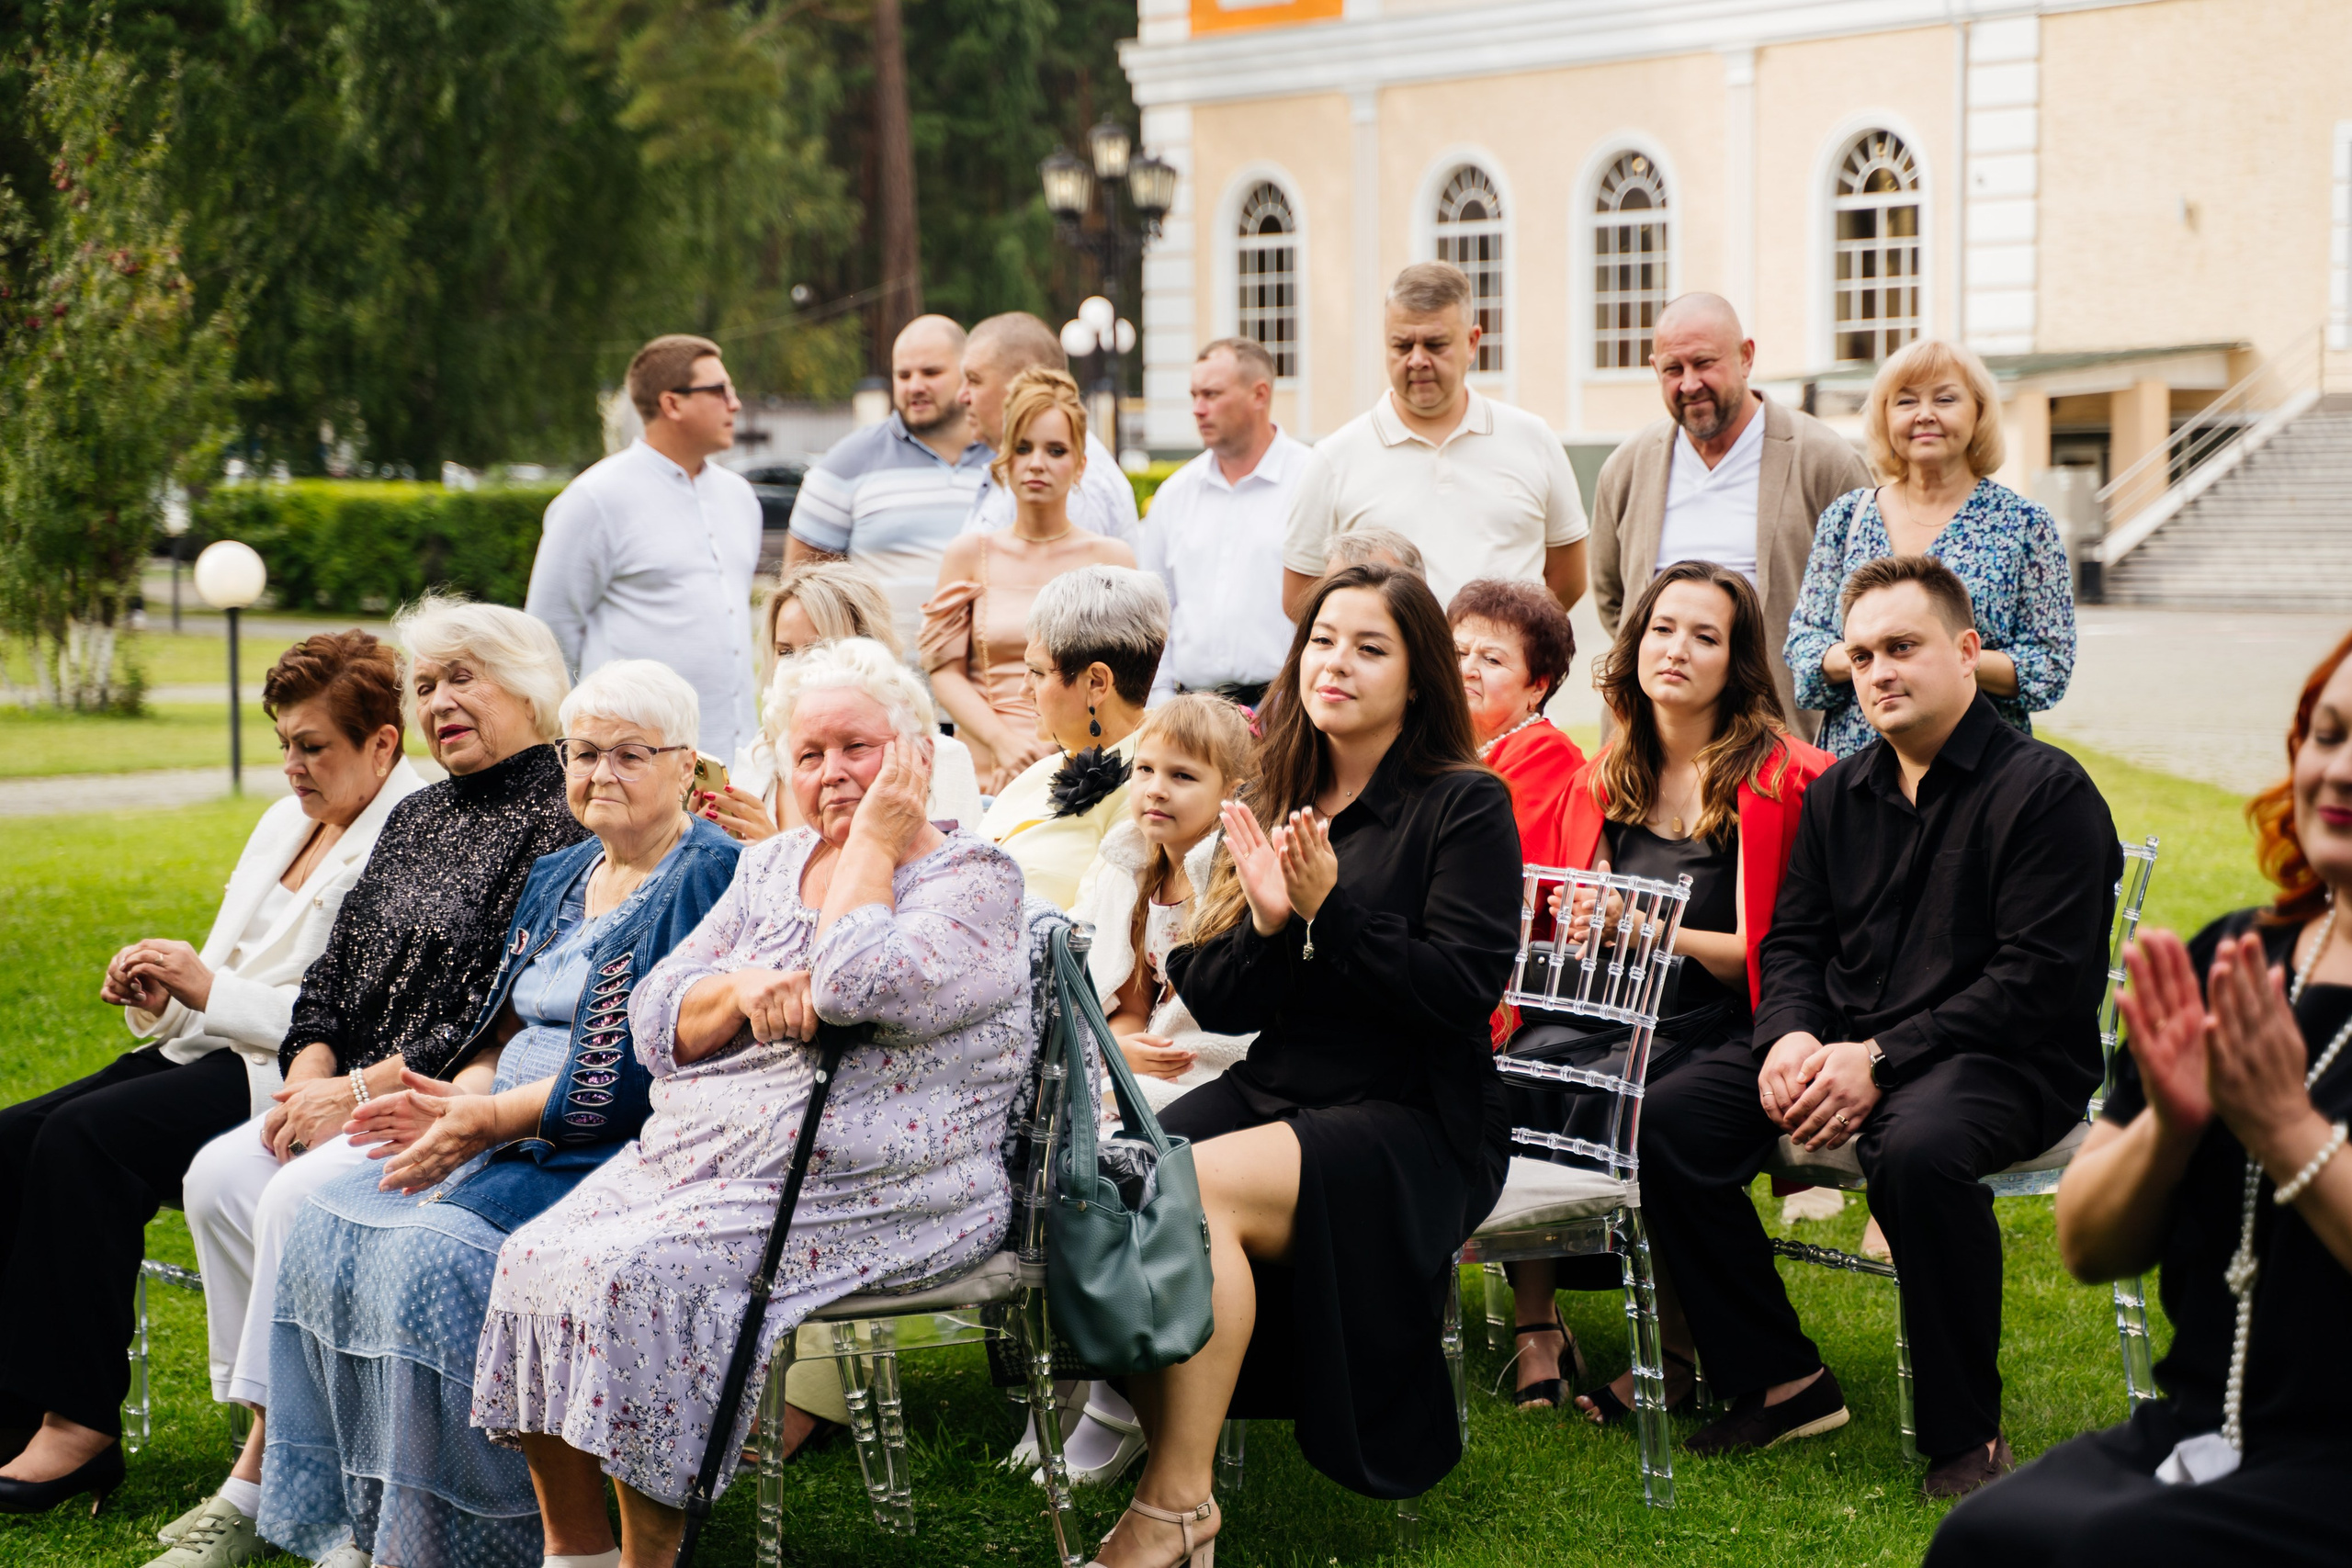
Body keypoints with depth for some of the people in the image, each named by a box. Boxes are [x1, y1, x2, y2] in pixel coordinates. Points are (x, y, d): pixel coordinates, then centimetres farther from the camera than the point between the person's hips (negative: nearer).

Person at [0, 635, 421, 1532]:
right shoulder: (284, 822, 20)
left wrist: (208, 990, -17)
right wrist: (160, 997, -1)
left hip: (295, 1086, -9)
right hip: (214, 1055, 9)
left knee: (83, 1139, -26)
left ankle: (79, 1422, -20)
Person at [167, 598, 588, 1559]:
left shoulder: (562, 821, -10)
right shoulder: (418, 818, 19)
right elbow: (338, 963, 18)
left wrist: (366, 1089, -16)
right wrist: (312, 1072, -1)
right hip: (357, 1093, 9)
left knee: (302, 1195, -25)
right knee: (220, 1175, -12)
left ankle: (267, 1466, -15)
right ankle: (265, 1440, -8)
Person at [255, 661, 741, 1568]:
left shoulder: (709, 879, -9)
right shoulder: (557, 879, 19)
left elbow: (647, 1071, -17)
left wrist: (490, 1119, -17)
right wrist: (456, 1098, -4)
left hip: (622, 1153, -9)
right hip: (508, 1141, 9)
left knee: (442, 1250, -28)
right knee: (332, 1226, -9)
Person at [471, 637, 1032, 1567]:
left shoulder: (974, 879, -2)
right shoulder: (768, 868, 19)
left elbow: (857, 984, -21)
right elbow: (654, 1021, 13)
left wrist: (875, 842, -8)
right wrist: (746, 989, -7)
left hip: (873, 1192, -7)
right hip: (703, 1154, 7)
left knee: (634, 1272, -27)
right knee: (536, 1257, -15)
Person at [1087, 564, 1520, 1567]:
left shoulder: (1466, 806, -2)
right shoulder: (1275, 805, 15)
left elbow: (1464, 988, -13)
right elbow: (1213, 1005, 10)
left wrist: (1331, 908, -20)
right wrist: (1265, 921, -9)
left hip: (1413, 1120, -5)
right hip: (1273, 1093, 5)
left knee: (1194, 1186, -30)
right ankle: (1164, 1441, -12)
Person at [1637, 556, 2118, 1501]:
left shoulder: (2046, 789, -7)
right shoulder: (1839, 793, 16)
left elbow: (2041, 979, -15)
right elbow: (1793, 941, 18)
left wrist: (1880, 1059, -21)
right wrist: (1791, 1037, -7)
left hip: (2003, 1060, -6)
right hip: (1840, 1044, 7)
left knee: (1917, 1149, -39)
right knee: (1669, 1120, -14)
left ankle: (1967, 1438, -20)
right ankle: (1782, 1383, -1)